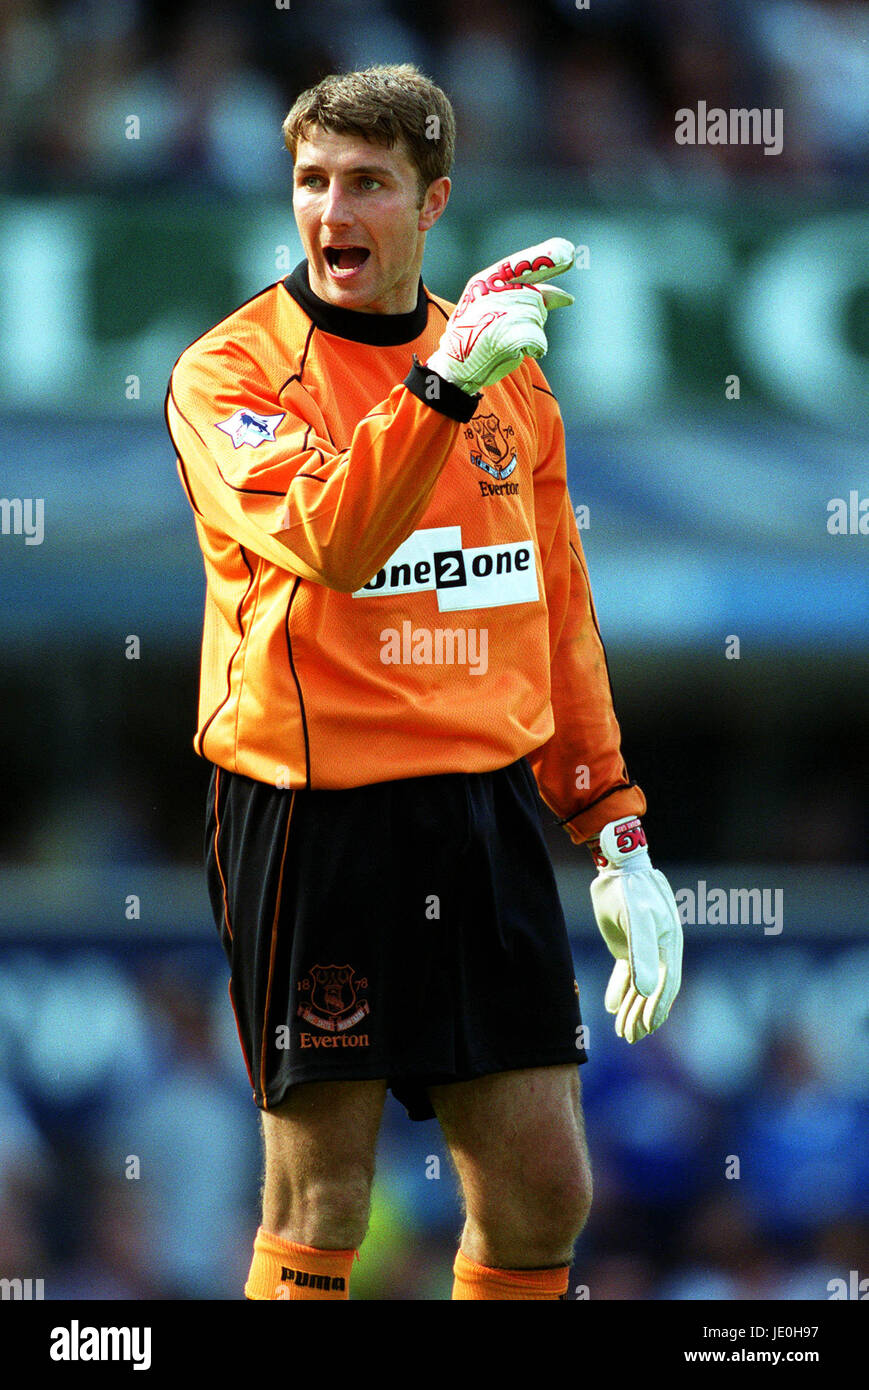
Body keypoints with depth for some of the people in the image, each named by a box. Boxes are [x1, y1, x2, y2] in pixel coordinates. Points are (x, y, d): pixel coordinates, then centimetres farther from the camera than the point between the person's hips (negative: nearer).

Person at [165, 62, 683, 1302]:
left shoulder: (509, 371, 12)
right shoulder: (231, 372, -4)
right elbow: (328, 544, -23)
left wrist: (617, 835, 13)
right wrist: (443, 384, -33)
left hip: (488, 808, 5)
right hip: (313, 814, -4)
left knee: (543, 1189, 3)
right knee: (320, 1204, 0)